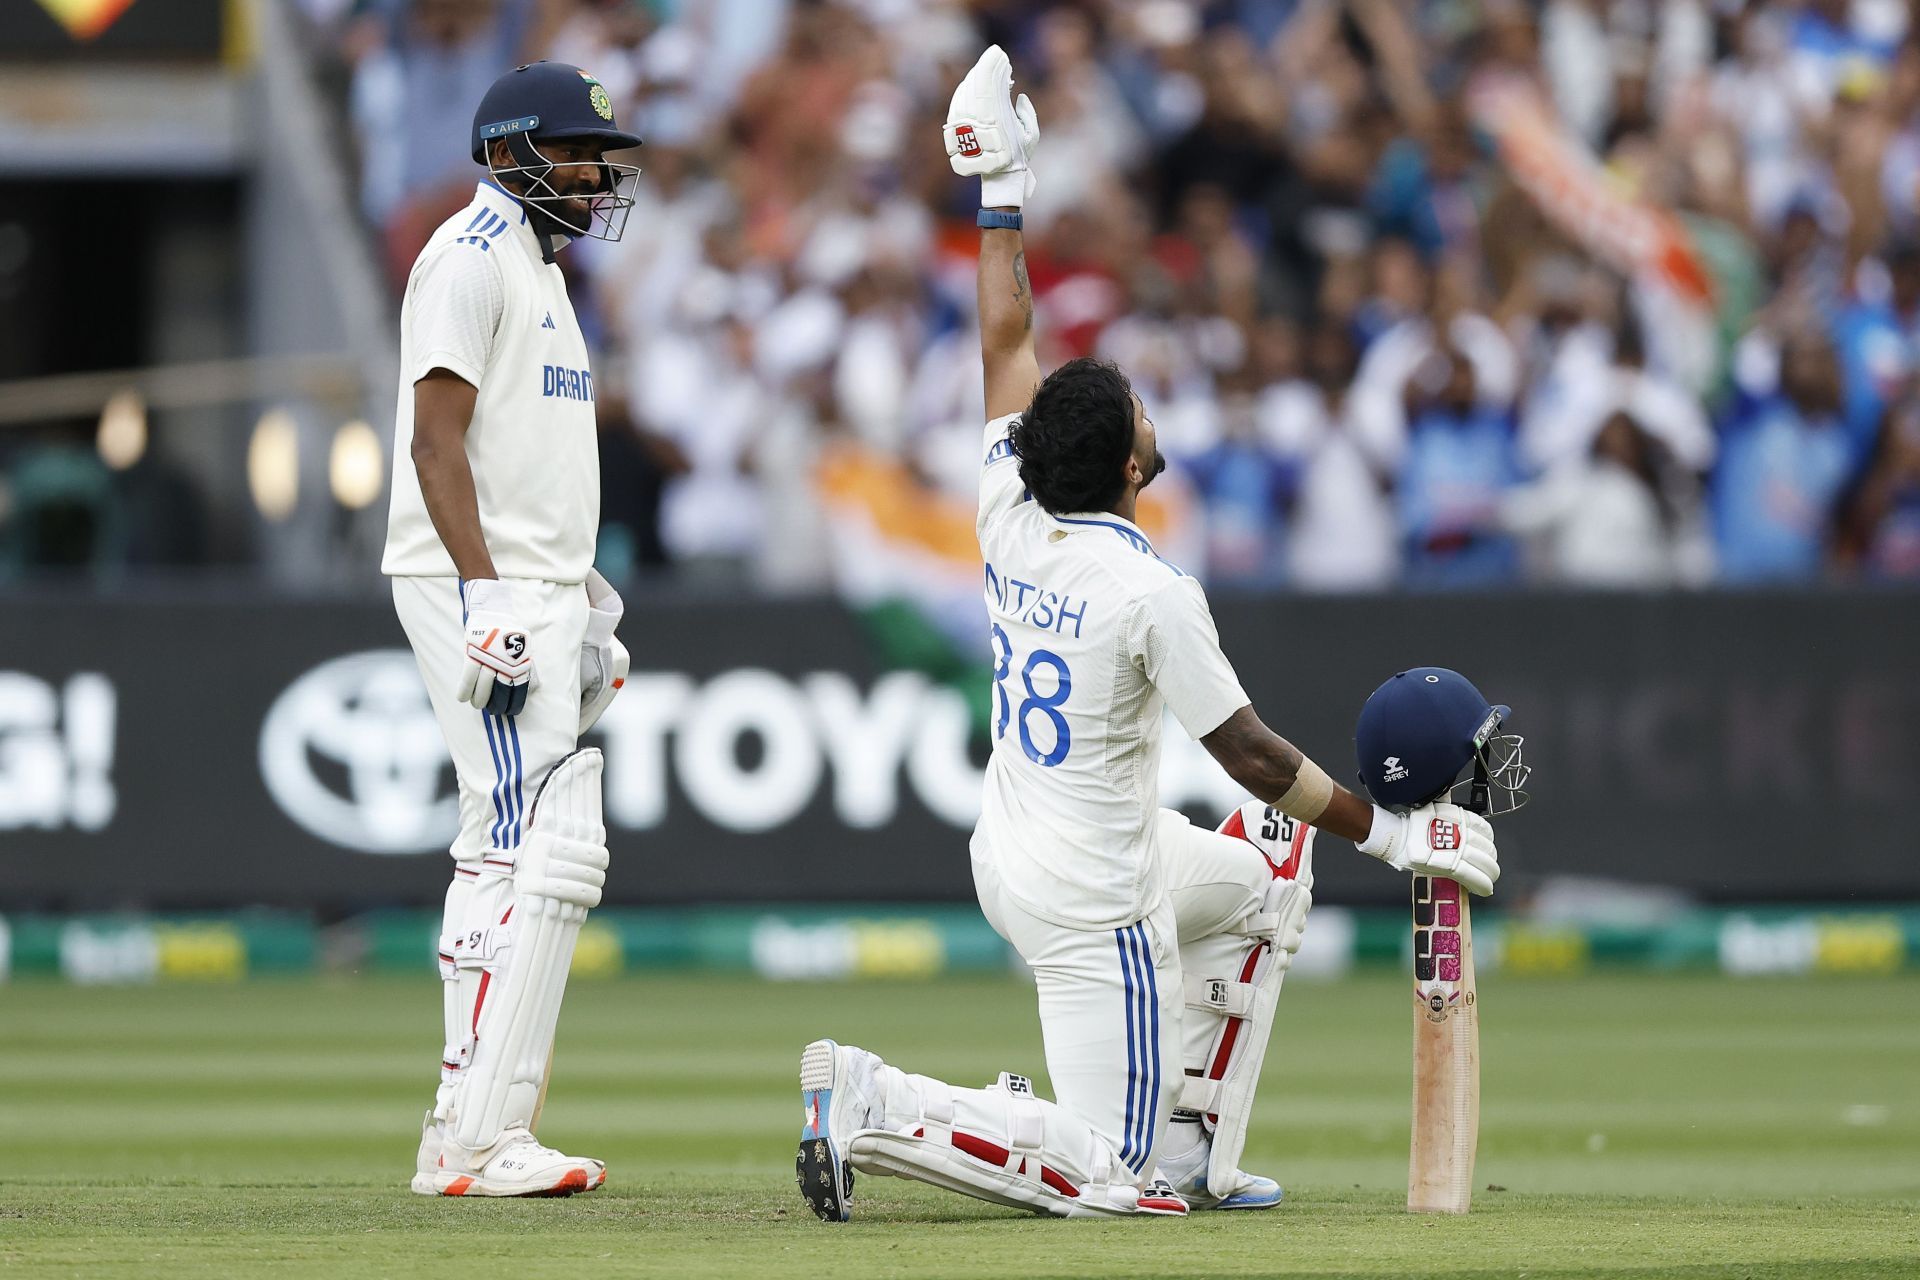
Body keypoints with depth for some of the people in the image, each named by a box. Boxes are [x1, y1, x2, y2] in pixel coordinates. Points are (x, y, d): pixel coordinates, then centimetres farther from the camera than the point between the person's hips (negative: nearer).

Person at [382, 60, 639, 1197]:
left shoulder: (540, 271, 21)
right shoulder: (472, 259, -10)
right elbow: (438, 441, -18)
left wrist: (587, 602, 22)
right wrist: (486, 599, -24)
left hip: (539, 593, 11)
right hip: (480, 590, -11)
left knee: (514, 859, 10)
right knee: (543, 853, -16)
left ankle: (478, 1134, 13)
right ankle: (475, 1138, -18)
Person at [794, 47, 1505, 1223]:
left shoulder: (1011, 521, -4)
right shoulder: (1152, 594, -22)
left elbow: (1007, 345, 7)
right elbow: (1252, 753, -19)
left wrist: (1001, 195, 12)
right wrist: (1395, 833, -12)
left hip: (1012, 855, 9)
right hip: (1096, 901, -9)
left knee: (1269, 873, 29)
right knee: (1108, 1176, -5)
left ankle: (1191, 1151, 24)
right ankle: (879, 1107, -16)